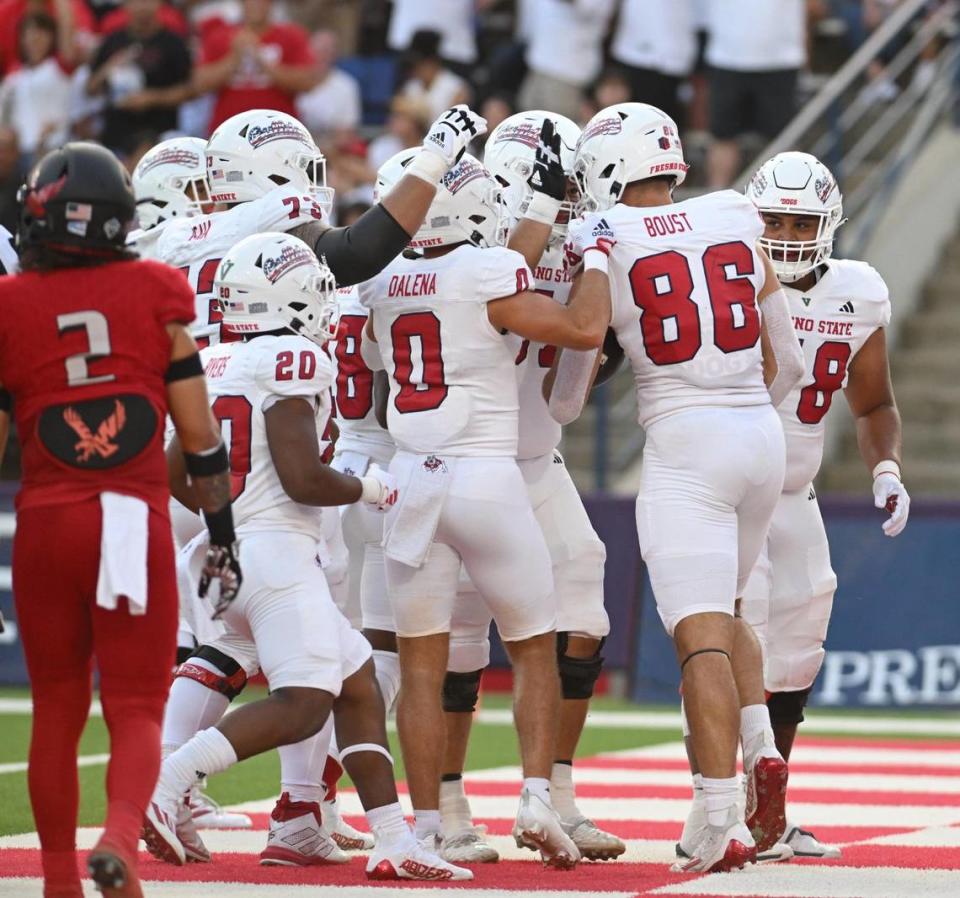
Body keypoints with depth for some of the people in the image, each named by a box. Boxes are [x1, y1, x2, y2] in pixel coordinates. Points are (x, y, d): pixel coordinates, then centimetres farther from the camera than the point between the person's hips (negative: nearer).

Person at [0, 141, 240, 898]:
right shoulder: (155, 294, 1)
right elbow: (198, 429, 2)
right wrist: (221, 531, 12)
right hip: (135, 523, -1)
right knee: (136, 707, 4)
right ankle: (121, 835, -23)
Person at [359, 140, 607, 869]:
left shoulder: (383, 287, 8)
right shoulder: (488, 275, -9)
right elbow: (584, 329, -11)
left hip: (411, 480, 4)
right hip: (487, 476, -4)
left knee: (421, 662, 6)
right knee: (534, 648, 10)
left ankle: (427, 822, 2)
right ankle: (537, 797, -2)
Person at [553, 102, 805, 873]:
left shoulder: (602, 245, -3)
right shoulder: (737, 219, 7)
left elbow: (565, 397, 3)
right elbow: (786, 362, 14)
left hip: (684, 443, -5)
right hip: (761, 434, 5)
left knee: (701, 636, -8)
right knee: (723, 611, 24)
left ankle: (725, 825, -17)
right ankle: (762, 749, 2)